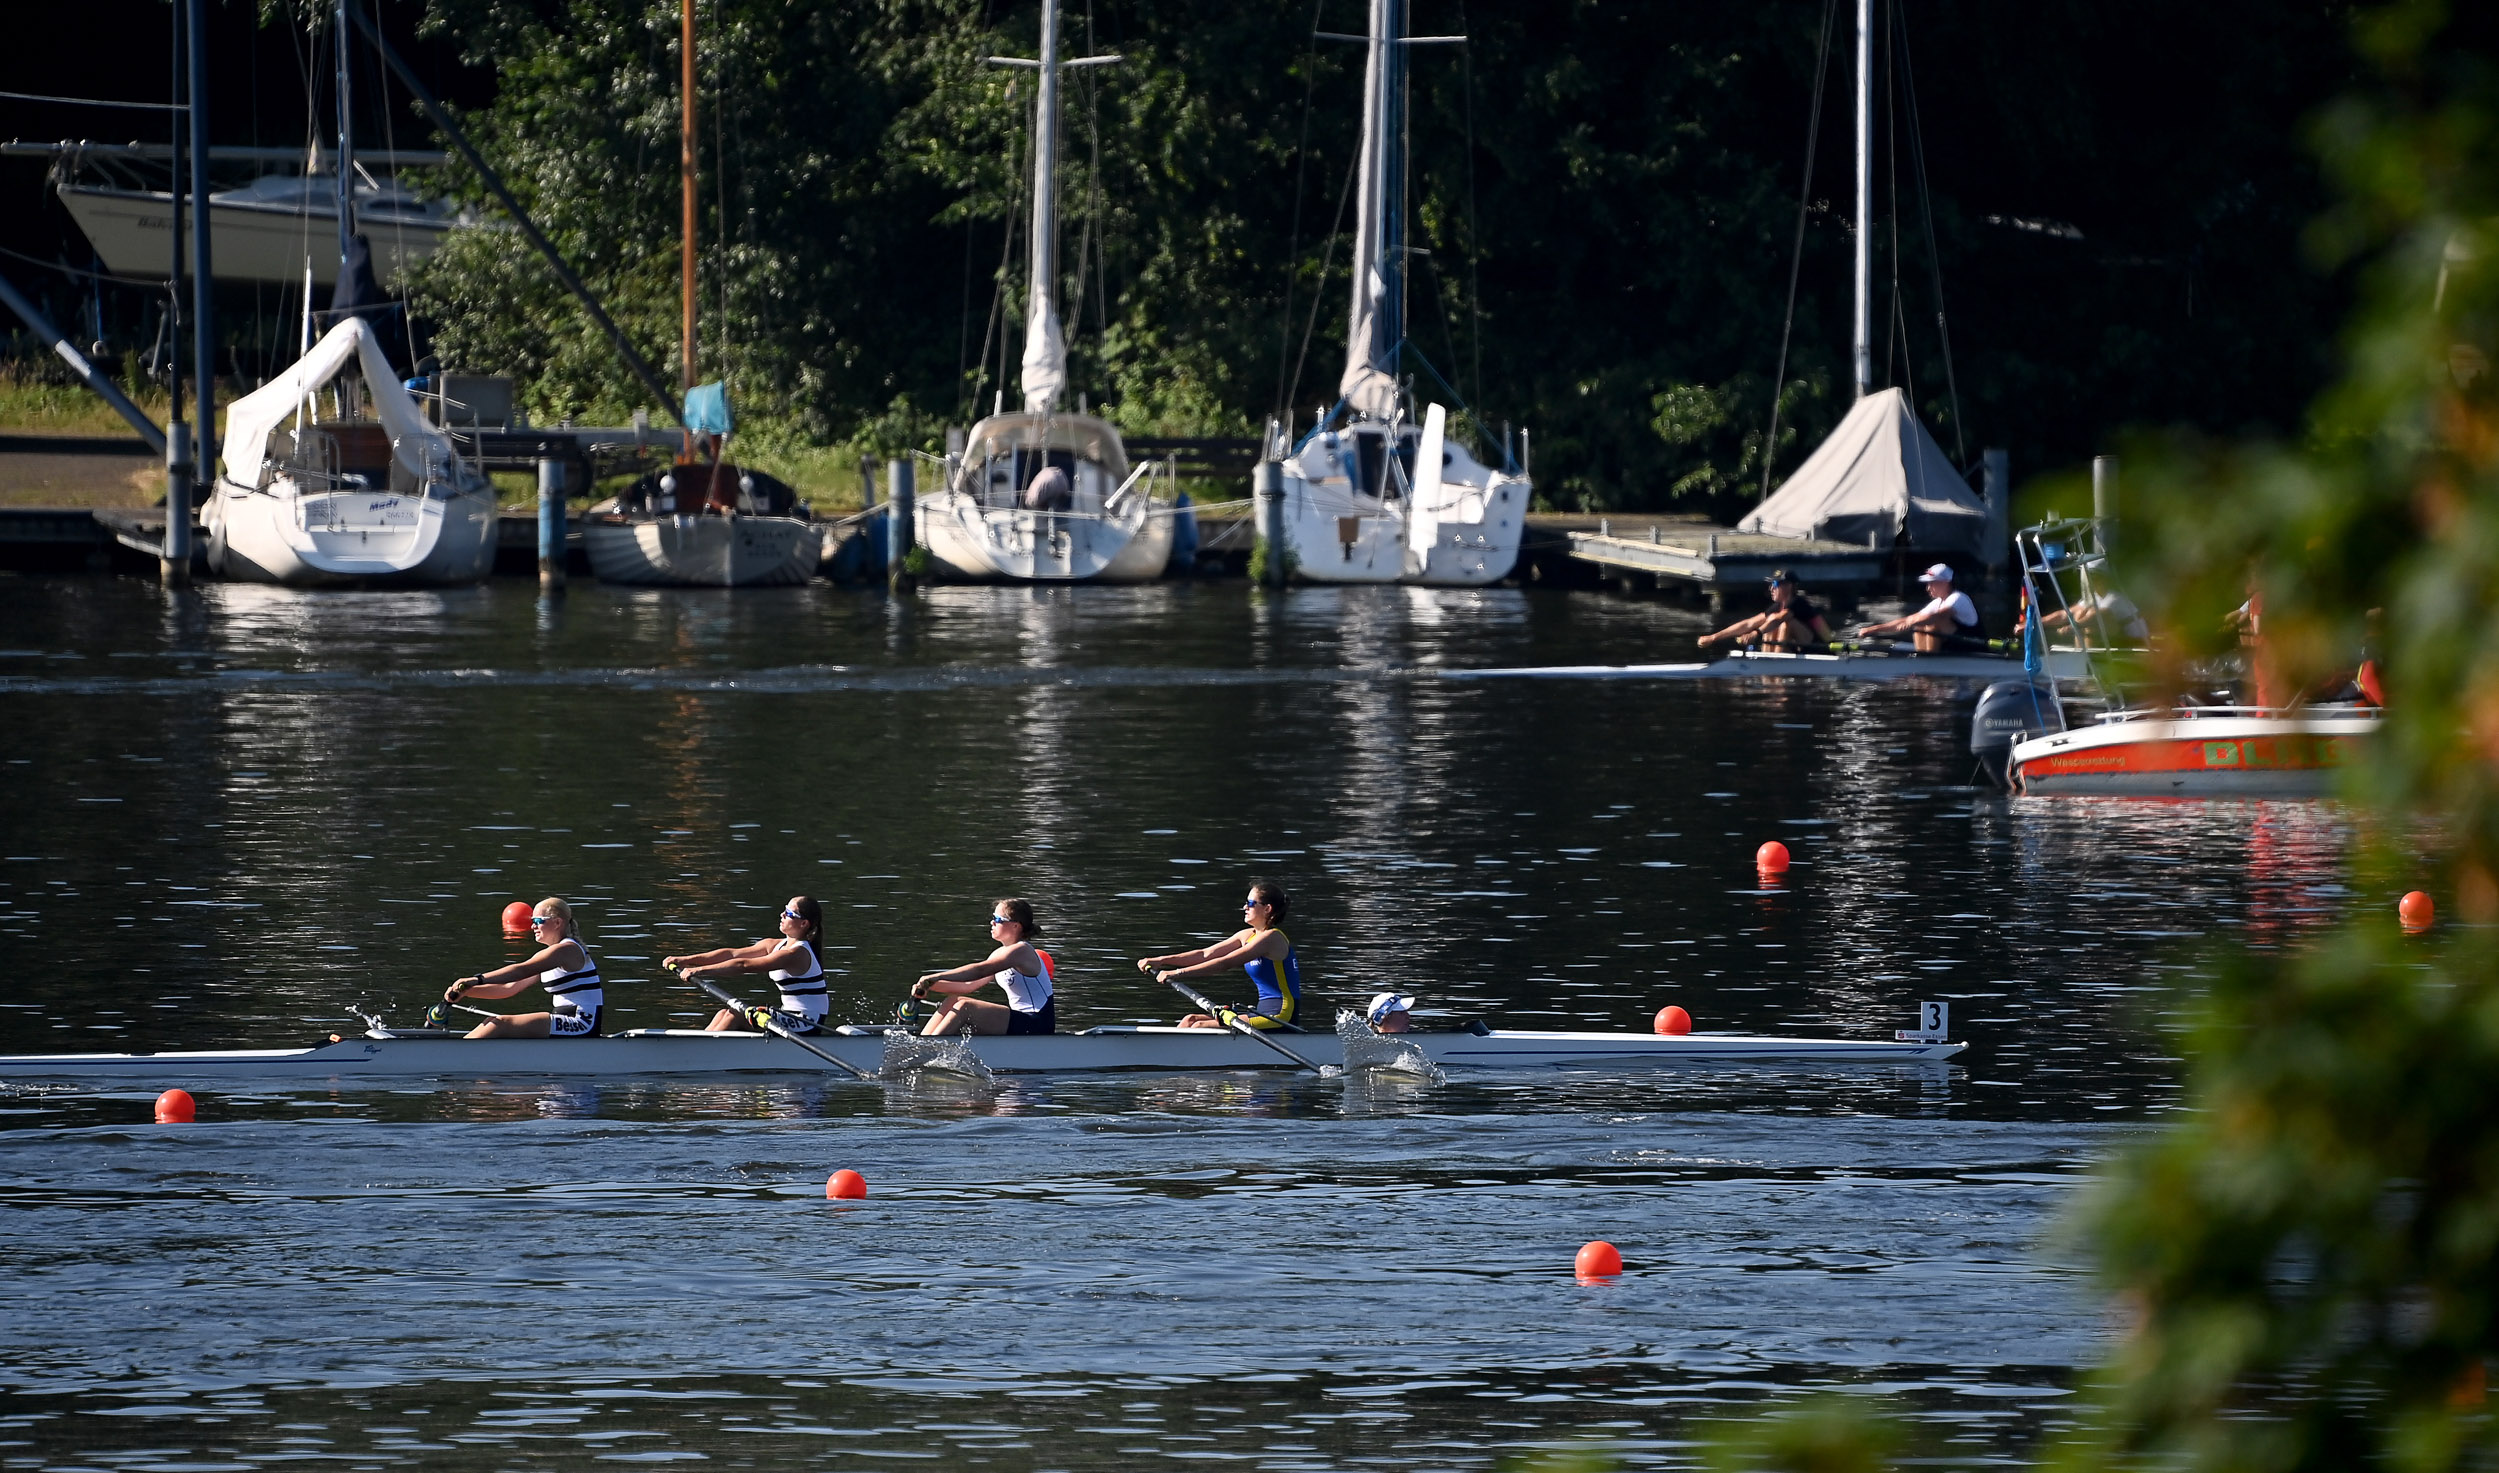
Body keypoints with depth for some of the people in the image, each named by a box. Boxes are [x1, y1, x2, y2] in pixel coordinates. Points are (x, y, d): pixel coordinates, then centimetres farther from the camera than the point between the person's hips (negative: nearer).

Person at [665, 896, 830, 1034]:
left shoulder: (797, 954, -21)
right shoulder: (774, 945, 9)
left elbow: (744, 965, -28)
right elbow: (732, 954, 3)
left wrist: (701, 970, -32)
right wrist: (686, 960, -4)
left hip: (807, 1025, -9)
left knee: (735, 1015, -17)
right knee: (724, 1014, 1)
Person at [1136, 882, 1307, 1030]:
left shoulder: (1272, 938, -15)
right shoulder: (1247, 935, 14)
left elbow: (1225, 963, -22)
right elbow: (1206, 954, 11)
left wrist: (1178, 973, -24)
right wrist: (1161, 961, 2)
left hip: (1280, 1018, -9)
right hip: (1265, 1013, 9)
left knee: (1200, 1027, -16)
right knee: (1190, 1021, 6)